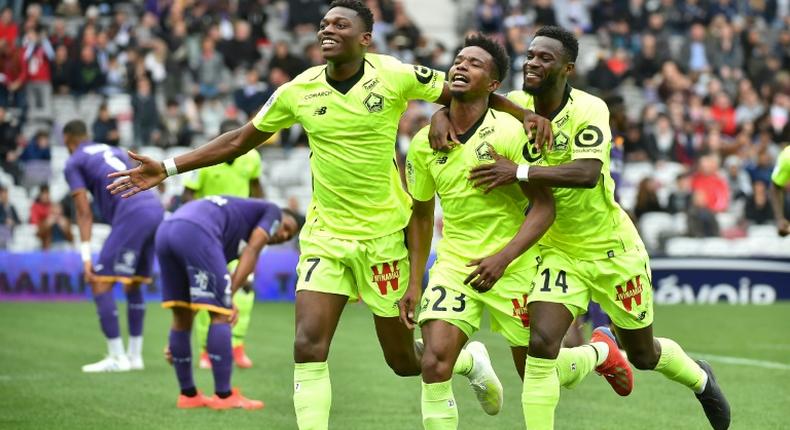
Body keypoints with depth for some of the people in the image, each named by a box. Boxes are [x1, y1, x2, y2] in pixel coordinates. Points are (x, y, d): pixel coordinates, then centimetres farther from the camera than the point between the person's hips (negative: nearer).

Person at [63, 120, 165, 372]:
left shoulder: (74, 163, 10)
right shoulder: (114, 152, 30)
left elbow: (84, 213, 1)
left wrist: (86, 257, -2)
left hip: (132, 215, -8)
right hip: (155, 209, 8)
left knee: (100, 282, -3)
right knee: (133, 284, 20)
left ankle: (117, 358, -6)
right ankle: (135, 356, 21)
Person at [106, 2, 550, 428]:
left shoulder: (396, 76, -10)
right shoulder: (298, 91, -1)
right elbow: (240, 140, 9)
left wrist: (524, 114, -10)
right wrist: (167, 169, 4)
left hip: (385, 233, -2)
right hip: (325, 234, 2)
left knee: (403, 361, 7)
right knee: (308, 346, -13)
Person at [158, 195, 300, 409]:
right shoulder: (272, 211, 23)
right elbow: (252, 252, 5)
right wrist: (229, 297, 0)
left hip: (165, 231, 8)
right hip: (196, 233, -8)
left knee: (181, 316, 18)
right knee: (221, 314, 1)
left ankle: (188, 395, 26)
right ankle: (223, 396, 4)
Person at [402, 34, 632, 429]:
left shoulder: (511, 133, -15)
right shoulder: (424, 143, -1)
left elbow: (544, 206, -15)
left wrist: (503, 258, -28)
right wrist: (414, 283, 8)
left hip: (512, 268, -3)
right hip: (453, 264, 3)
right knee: (434, 364, -20)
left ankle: (600, 353, 39)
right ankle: (473, 362, 12)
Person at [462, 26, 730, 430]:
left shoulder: (589, 110, -23)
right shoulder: (515, 105, -9)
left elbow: (587, 173, -37)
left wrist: (520, 172, -42)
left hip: (612, 249, -3)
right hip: (557, 251, 3)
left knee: (643, 355, 16)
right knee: (541, 343, -20)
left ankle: (700, 379, 49)